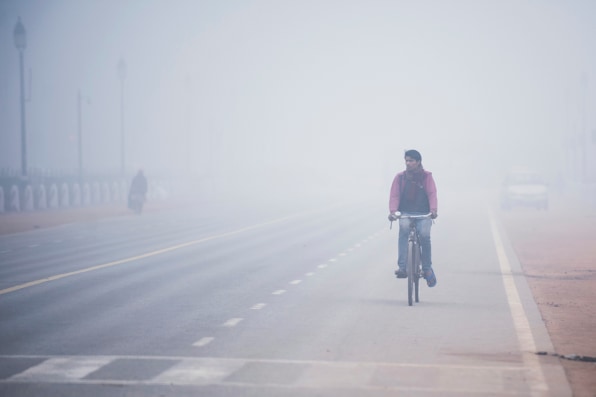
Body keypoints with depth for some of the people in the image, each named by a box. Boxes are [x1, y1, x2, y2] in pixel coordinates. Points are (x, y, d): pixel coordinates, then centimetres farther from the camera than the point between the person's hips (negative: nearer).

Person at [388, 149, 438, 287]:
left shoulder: (426, 176, 2)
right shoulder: (400, 177, 4)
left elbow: (432, 194, -8)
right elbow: (394, 195, -3)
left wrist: (433, 210, -26)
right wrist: (393, 211, -21)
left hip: (423, 214, 0)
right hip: (406, 213, 0)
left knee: (424, 234, -25)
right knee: (404, 228, -32)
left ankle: (427, 268, -2)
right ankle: (402, 267, -36)